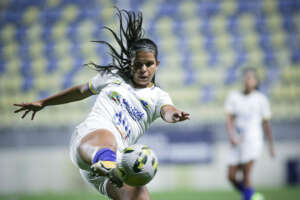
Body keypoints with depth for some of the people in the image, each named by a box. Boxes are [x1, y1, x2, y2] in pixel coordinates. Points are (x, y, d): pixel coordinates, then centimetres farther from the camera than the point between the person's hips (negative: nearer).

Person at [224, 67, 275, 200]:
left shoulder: (261, 99, 1)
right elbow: (229, 119, -1)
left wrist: (270, 145, 10)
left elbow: (266, 123, 8)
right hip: (238, 142, 3)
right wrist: (231, 136, -17)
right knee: (231, 176, -1)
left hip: (253, 140, -3)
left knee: (246, 176, -14)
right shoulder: (233, 97, 5)